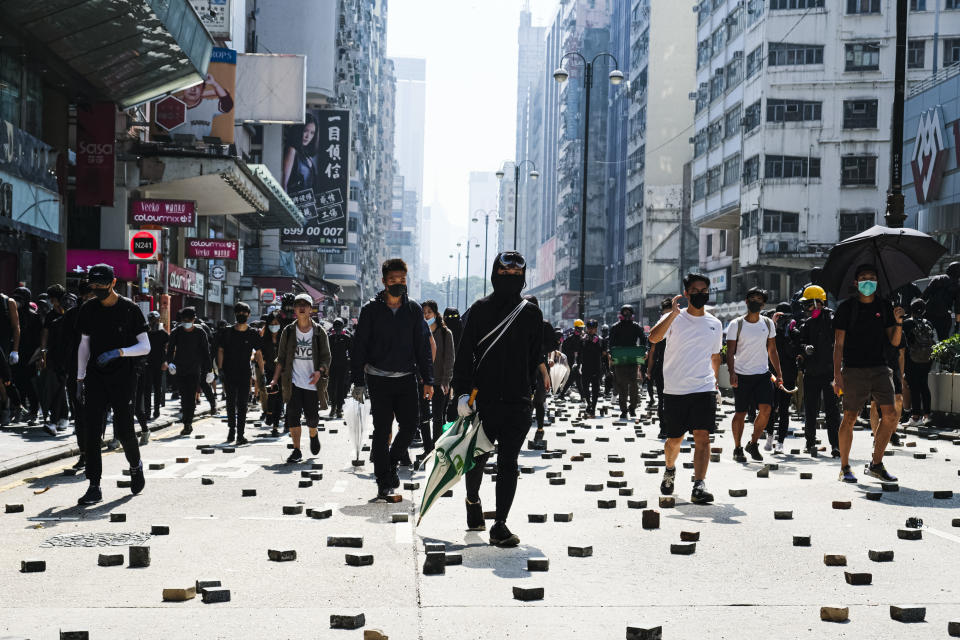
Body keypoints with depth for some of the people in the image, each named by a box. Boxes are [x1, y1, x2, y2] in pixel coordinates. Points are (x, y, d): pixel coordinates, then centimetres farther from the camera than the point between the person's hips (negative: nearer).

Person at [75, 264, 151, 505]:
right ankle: (94, 487, -4)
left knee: (124, 431, -3)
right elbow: (84, 345, 16)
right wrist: (80, 378, 11)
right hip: (95, 377, 3)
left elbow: (145, 347, -4)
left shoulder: (130, 309, -5)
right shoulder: (89, 309, 8)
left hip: (122, 379, -3)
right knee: (91, 430, -6)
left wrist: (118, 352, -19)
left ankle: (136, 465, 28)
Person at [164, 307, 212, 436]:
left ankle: (187, 424, -6)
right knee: (183, 395, 4)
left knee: (191, 397, -9)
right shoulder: (176, 332, 2)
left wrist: (208, 370, 3)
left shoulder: (200, 333, 0)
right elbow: (170, 349, -3)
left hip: (194, 370, -2)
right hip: (179, 370, 2)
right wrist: (168, 361, -22)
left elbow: (205, 353, 4)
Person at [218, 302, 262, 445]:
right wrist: (220, 369, -2)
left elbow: (258, 354, 6)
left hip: (245, 374, -1)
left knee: (242, 405, -3)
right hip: (229, 373, 1)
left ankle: (240, 434, -2)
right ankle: (231, 429, 25)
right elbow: (220, 351, 7)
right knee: (231, 403, 9)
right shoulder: (227, 332, 4)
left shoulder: (253, 334, 2)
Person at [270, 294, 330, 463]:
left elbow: (326, 357, 0)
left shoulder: (319, 332, 1)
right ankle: (296, 450, 1)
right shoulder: (288, 331, 4)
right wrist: (275, 379, -2)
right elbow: (281, 358, 7)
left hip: (312, 383, -1)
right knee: (293, 414, -8)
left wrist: (319, 371, -20)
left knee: (312, 417, 4)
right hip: (293, 383, 1)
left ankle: (313, 435, 38)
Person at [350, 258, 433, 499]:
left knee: (411, 424, -2)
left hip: (407, 378, 3)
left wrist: (427, 380, 4)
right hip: (379, 378, -3)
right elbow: (359, 347, -2)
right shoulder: (371, 310, -2)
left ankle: (392, 462, 24)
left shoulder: (414, 310, 5)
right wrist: (358, 382, -6)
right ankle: (384, 481, 5)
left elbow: (423, 347, 9)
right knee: (382, 430, -2)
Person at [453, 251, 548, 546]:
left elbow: (535, 357, 14)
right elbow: (464, 354, 2)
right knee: (477, 457, 10)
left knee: (508, 463, -3)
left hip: (518, 402, 1)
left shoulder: (531, 314, 8)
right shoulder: (479, 310, 3)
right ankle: (473, 500, 39)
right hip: (483, 399, 0)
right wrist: (462, 392, -5)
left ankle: (499, 526, -2)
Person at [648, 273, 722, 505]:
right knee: (674, 440, 9)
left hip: (704, 389, 2)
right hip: (675, 390, -1)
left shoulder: (715, 324, 11)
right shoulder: (673, 318, -2)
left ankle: (699, 485, -19)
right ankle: (670, 470, 39)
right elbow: (654, 337, -22)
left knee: (702, 437, -13)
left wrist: (714, 381, 27)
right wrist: (674, 313, -29)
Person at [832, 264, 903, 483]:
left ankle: (876, 464, 7)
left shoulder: (884, 307, 10)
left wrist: (898, 323, -8)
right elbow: (839, 343, -1)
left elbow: (894, 342, 11)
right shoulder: (846, 307, 0)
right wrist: (837, 373, -9)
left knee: (890, 415, -6)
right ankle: (845, 468, 8)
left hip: (879, 368, 4)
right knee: (850, 418, -3)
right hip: (854, 369, -4)